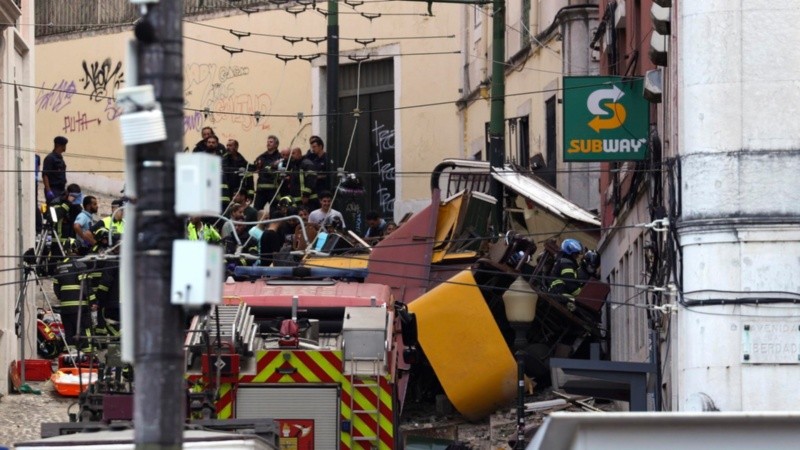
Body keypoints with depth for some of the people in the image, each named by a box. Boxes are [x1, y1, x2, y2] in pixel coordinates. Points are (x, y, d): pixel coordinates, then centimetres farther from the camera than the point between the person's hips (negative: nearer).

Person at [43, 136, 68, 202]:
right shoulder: (50, 158, -9)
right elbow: (45, 175, -15)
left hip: (61, 189, 9)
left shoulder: (60, 158, 17)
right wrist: (48, 191, -22)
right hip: (53, 190, -9)